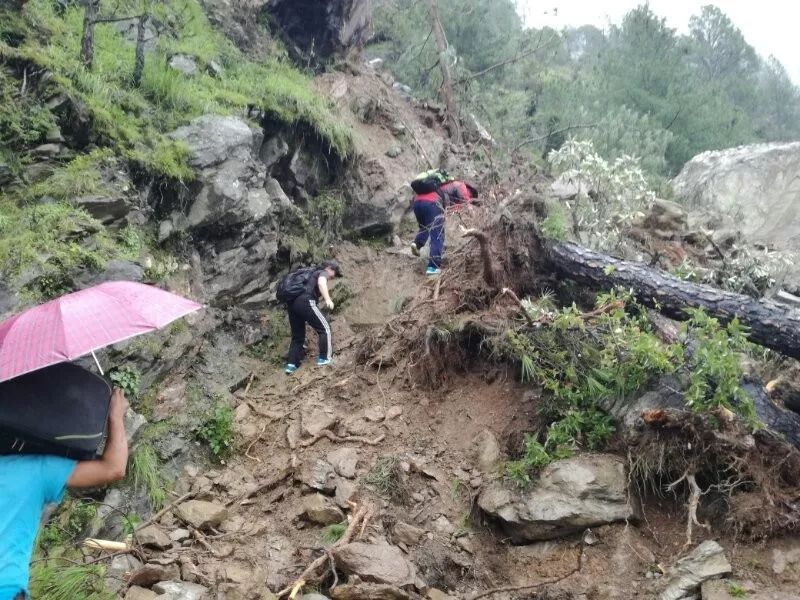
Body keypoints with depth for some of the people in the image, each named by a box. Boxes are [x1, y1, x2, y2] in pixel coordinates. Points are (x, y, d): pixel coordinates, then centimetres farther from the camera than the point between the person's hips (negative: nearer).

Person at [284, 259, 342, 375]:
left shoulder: (311, 273, 35)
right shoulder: (323, 273, 9)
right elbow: (321, 282, -16)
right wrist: (328, 299, -31)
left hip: (291, 302, 9)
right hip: (305, 301, -9)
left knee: (297, 336, 17)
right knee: (324, 329, 2)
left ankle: (291, 365, 13)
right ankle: (324, 359, 0)